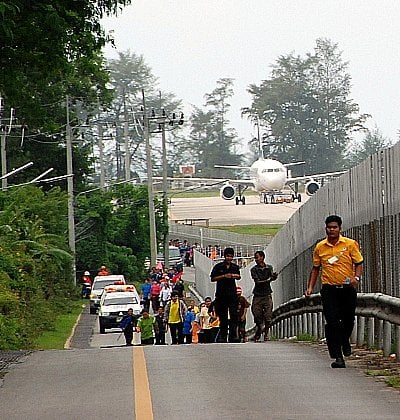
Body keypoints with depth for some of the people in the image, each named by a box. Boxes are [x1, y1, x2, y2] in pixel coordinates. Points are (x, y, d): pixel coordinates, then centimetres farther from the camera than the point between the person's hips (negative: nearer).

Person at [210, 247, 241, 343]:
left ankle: (233, 336, -10)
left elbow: (238, 277, 28)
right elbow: (212, 278, -2)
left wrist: (236, 276, 4)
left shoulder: (235, 267, 12)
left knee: (234, 315, -8)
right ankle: (222, 336, 6)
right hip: (221, 294, -2)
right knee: (223, 317, 2)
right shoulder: (218, 267, 2)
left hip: (232, 294, 2)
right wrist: (224, 276, -12)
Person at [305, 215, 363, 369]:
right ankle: (338, 357, -9)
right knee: (332, 323, -9)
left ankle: (345, 341, 41)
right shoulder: (320, 247, 6)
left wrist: (356, 277, -17)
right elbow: (315, 268, 15)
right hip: (329, 289, 0)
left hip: (347, 288, 0)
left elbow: (359, 263, 2)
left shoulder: (350, 244, 1)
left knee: (348, 320, 7)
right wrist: (310, 287, 6)